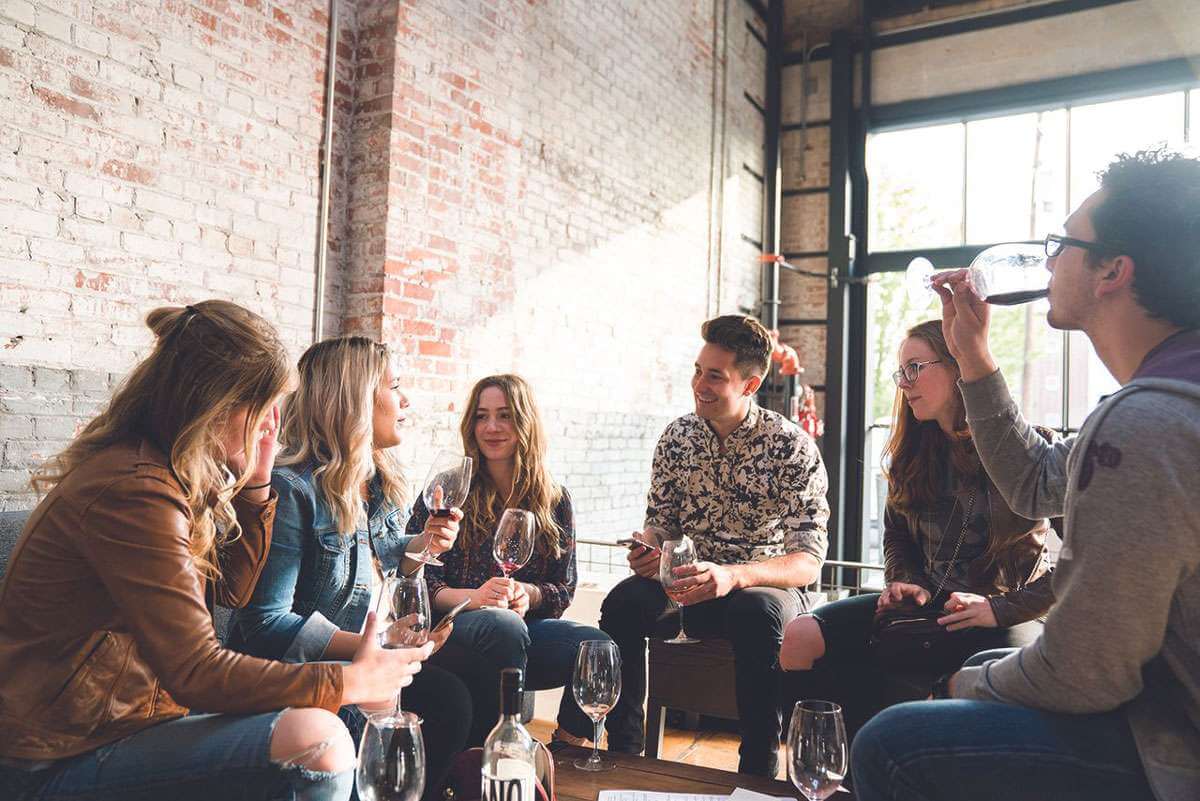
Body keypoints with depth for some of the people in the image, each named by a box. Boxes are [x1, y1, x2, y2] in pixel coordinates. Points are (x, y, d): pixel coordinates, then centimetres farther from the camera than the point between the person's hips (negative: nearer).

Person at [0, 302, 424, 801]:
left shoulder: (176, 475, 6)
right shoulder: (134, 492, -24)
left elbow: (231, 591, 14)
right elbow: (195, 672, -25)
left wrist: (255, 483, 2)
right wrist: (349, 682, -18)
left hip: (131, 715, 10)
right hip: (64, 758, -9)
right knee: (315, 741, -25)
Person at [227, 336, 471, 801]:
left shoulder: (381, 484, 6)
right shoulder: (291, 490, -20)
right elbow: (266, 622, -22)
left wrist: (419, 547, 0)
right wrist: (370, 647, -28)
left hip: (363, 659, 7)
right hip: (289, 671, -7)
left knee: (450, 698, -16)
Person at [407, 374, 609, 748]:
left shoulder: (554, 500, 11)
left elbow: (564, 587, 11)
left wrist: (528, 594, -12)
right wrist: (474, 596, -22)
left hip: (526, 625, 3)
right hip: (450, 629, -3)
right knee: (503, 626, -38)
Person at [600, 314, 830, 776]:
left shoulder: (792, 447, -13)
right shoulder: (677, 437, 1)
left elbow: (808, 563, -19)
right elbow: (660, 522, 10)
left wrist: (733, 576, -37)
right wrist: (648, 550, -16)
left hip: (765, 586, -3)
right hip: (688, 583, 4)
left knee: (757, 613, -38)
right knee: (624, 602, -26)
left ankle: (758, 770, -20)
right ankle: (625, 752, -12)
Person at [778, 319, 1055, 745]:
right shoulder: (914, 452, 11)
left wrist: (1001, 608, -16)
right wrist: (906, 582, 3)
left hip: (1011, 613, -5)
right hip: (929, 606, 6)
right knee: (801, 637, -15)